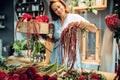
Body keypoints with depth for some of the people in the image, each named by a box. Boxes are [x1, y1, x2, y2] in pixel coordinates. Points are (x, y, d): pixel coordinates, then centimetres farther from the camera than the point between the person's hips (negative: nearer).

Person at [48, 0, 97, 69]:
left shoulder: (75, 17, -4)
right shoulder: (55, 22, 9)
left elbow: (94, 29, -11)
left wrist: (83, 23, -30)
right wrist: (50, 38, -4)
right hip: (57, 55, 4)